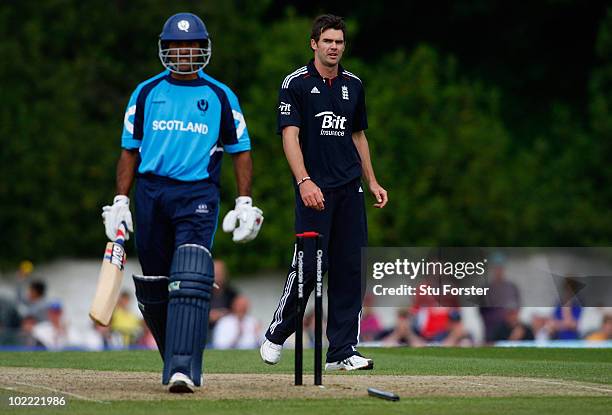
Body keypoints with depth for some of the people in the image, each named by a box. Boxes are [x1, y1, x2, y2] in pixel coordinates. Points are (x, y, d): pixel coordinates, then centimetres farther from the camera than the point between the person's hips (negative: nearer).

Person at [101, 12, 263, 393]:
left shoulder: (221, 96, 8)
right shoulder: (147, 93, 12)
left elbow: (241, 150, 11)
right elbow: (130, 148, 15)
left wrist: (245, 203, 1)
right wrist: (121, 201, 7)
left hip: (198, 194, -3)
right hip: (151, 192, 3)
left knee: (190, 280, -19)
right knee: (154, 287, 5)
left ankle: (183, 369, -27)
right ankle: (178, 358, 24)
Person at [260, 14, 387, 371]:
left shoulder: (353, 85, 14)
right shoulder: (297, 84, -3)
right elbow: (290, 136, -11)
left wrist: (372, 182, 17)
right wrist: (304, 181, -23)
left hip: (350, 189, 5)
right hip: (314, 190, -5)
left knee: (351, 268, 0)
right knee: (309, 264, -10)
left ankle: (342, 351, 3)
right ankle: (276, 336, 11)